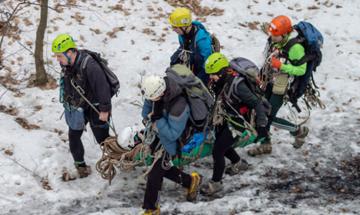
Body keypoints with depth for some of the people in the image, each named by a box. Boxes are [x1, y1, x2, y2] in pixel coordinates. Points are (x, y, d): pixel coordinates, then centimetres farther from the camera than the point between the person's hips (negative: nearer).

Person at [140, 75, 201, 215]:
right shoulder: (158, 88, -17)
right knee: (162, 168, 19)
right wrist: (147, 117, -5)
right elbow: (148, 103, 8)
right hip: (158, 136, 8)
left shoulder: (178, 107, -40)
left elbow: (173, 134, -30)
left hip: (169, 144, -8)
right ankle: (190, 181, 36)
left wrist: (158, 120, -31)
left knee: (154, 174, -2)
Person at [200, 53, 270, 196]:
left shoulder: (237, 84, -31)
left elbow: (257, 103, -28)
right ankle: (238, 163, 50)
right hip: (224, 119, 8)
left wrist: (261, 125, -30)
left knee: (218, 150, -11)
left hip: (237, 122, -8)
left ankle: (216, 183, 6)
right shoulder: (220, 81, -9)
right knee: (221, 145, 24)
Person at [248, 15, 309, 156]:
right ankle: (265, 145, 27)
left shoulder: (296, 47, -25)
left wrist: (281, 66, -28)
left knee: (270, 117, -4)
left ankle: (299, 131, 17)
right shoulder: (274, 40, -2)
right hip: (270, 82, 7)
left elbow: (301, 70, -21)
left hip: (281, 86, -7)